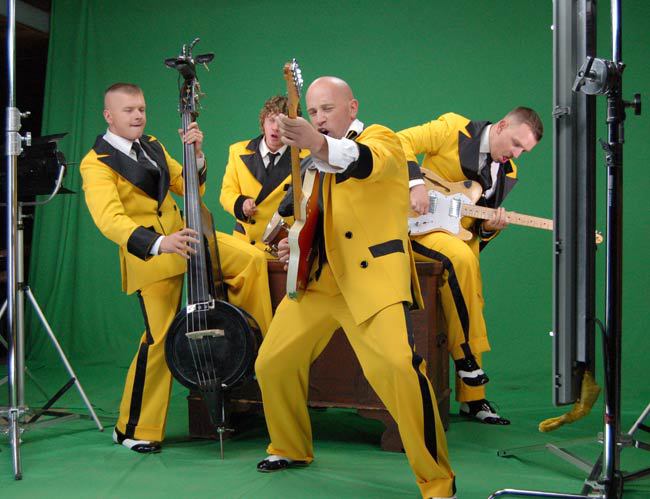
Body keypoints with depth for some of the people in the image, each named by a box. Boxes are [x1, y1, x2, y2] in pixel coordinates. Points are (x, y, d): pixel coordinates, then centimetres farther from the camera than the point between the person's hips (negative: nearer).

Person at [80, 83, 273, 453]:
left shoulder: (153, 146, 12)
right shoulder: (96, 164, -11)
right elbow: (109, 220, -26)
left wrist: (196, 153, -6)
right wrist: (158, 243, -41)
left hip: (182, 237, 6)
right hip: (148, 254, -6)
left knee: (252, 258, -11)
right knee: (160, 337, -8)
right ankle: (134, 429, 9)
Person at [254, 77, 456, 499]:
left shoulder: (380, 138, -3)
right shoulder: (318, 160, 19)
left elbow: (365, 162, -29)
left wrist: (319, 144, -49)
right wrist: (294, 242, 5)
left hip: (373, 276, -8)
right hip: (319, 278, 8)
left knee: (400, 366, -26)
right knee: (272, 363, 9)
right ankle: (291, 449, 34)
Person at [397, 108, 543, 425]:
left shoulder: (507, 174, 11)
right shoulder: (454, 129, -8)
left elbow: (478, 223, 14)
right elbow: (401, 141, -12)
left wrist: (489, 226, -10)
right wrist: (415, 182, -26)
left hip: (458, 235, 7)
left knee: (472, 303, 5)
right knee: (460, 257, -34)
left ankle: (472, 398, 17)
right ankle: (466, 357, -21)